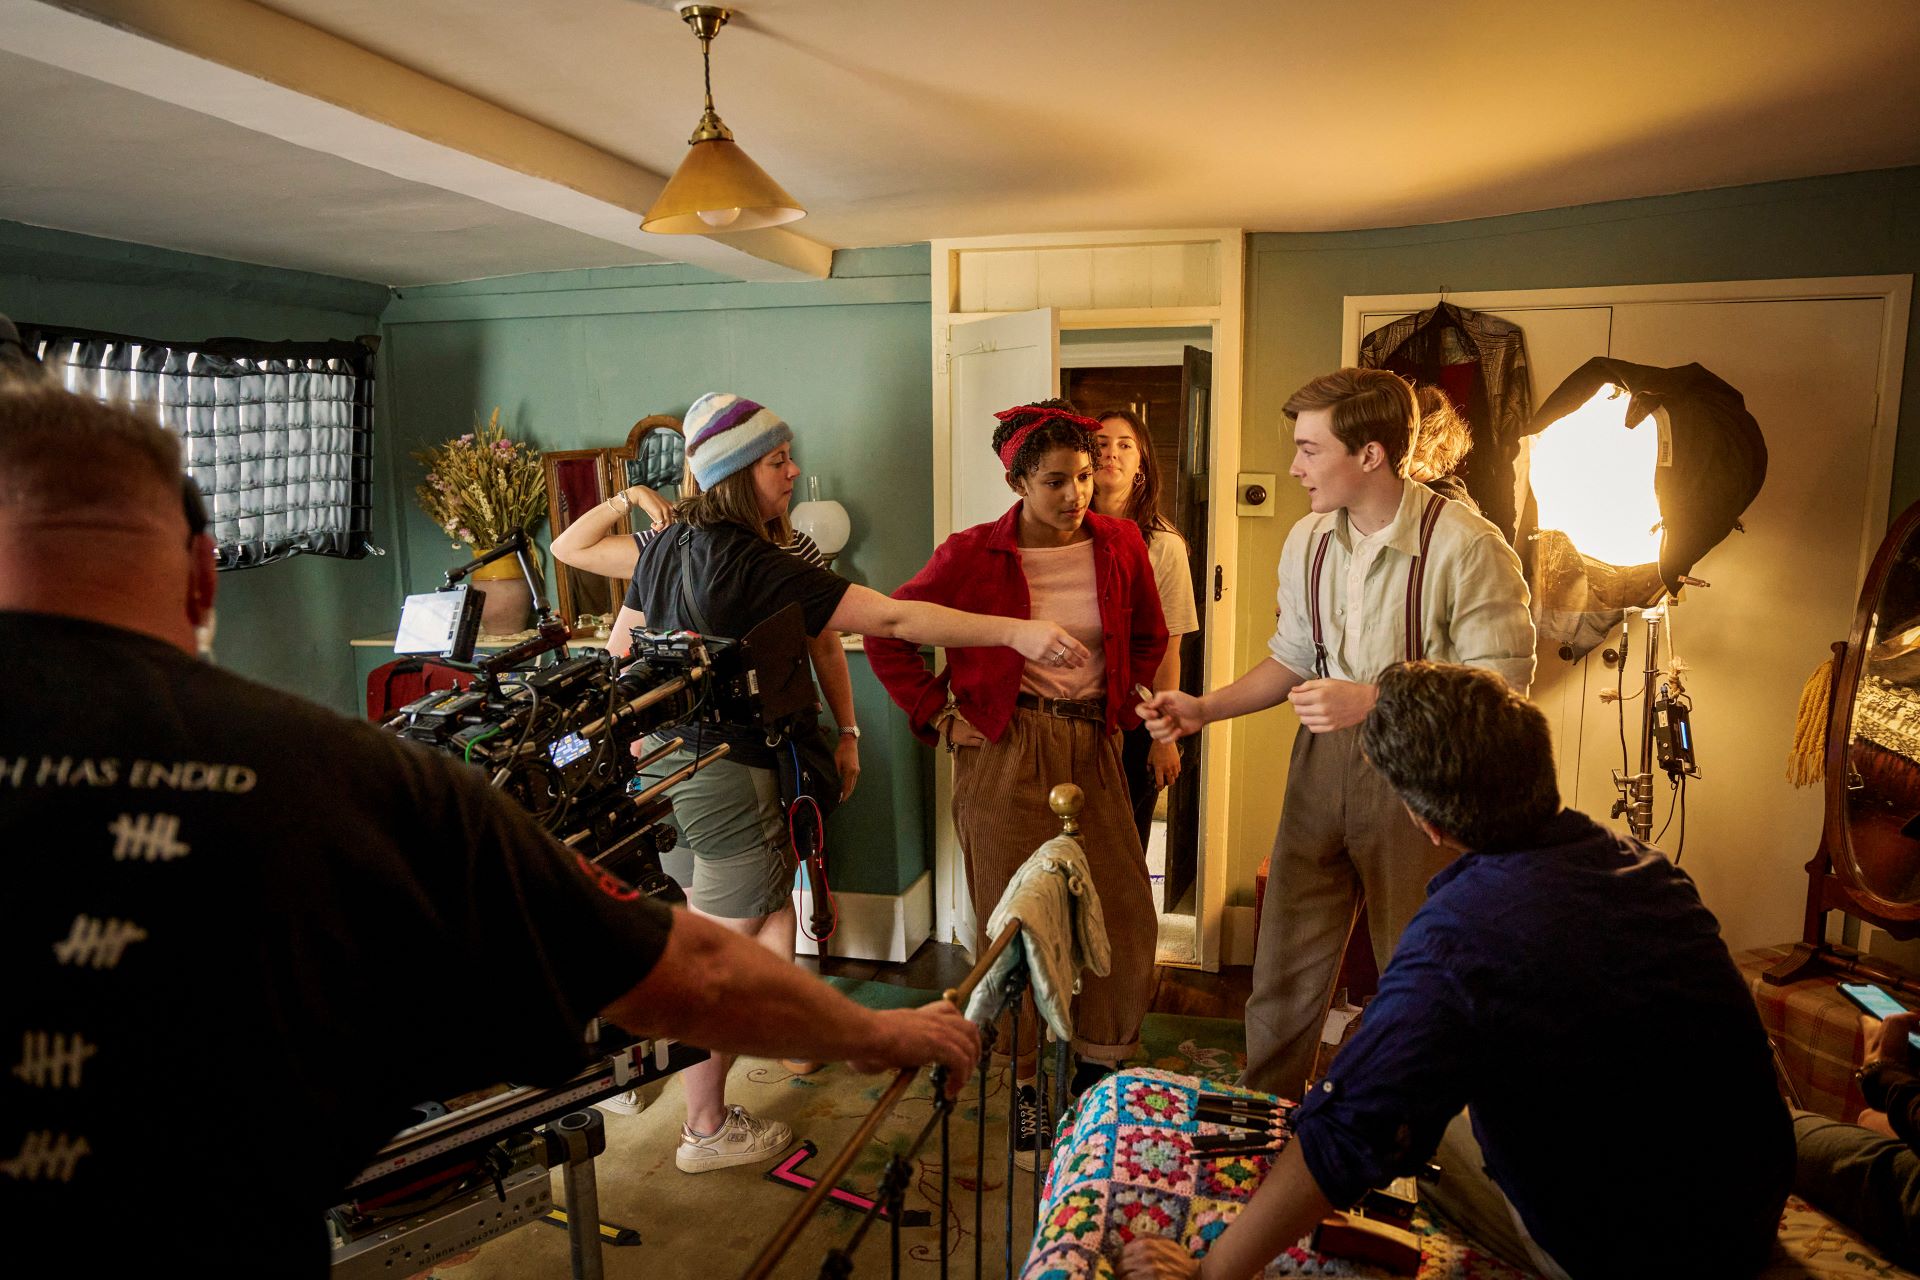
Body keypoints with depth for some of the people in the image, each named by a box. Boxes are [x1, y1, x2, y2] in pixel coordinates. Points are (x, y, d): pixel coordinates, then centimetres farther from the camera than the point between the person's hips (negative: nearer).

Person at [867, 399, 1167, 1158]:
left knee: (1126, 916, 6)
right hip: (1006, 754, -4)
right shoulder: (972, 556, -10)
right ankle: (1020, 1084, 24)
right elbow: (888, 636, -4)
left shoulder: (1120, 545, 1)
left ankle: (1101, 1066, 29)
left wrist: (1122, 707, 9)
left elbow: (1149, 637, 17)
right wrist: (939, 716, -6)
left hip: (1093, 750, 4)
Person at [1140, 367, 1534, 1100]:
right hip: (1322, 762, 5)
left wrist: (1371, 700, -24)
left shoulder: (1466, 548, -15)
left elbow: (1503, 680, -17)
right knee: (1284, 964, 11)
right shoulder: (1308, 541, 5)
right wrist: (1203, 709, 4)